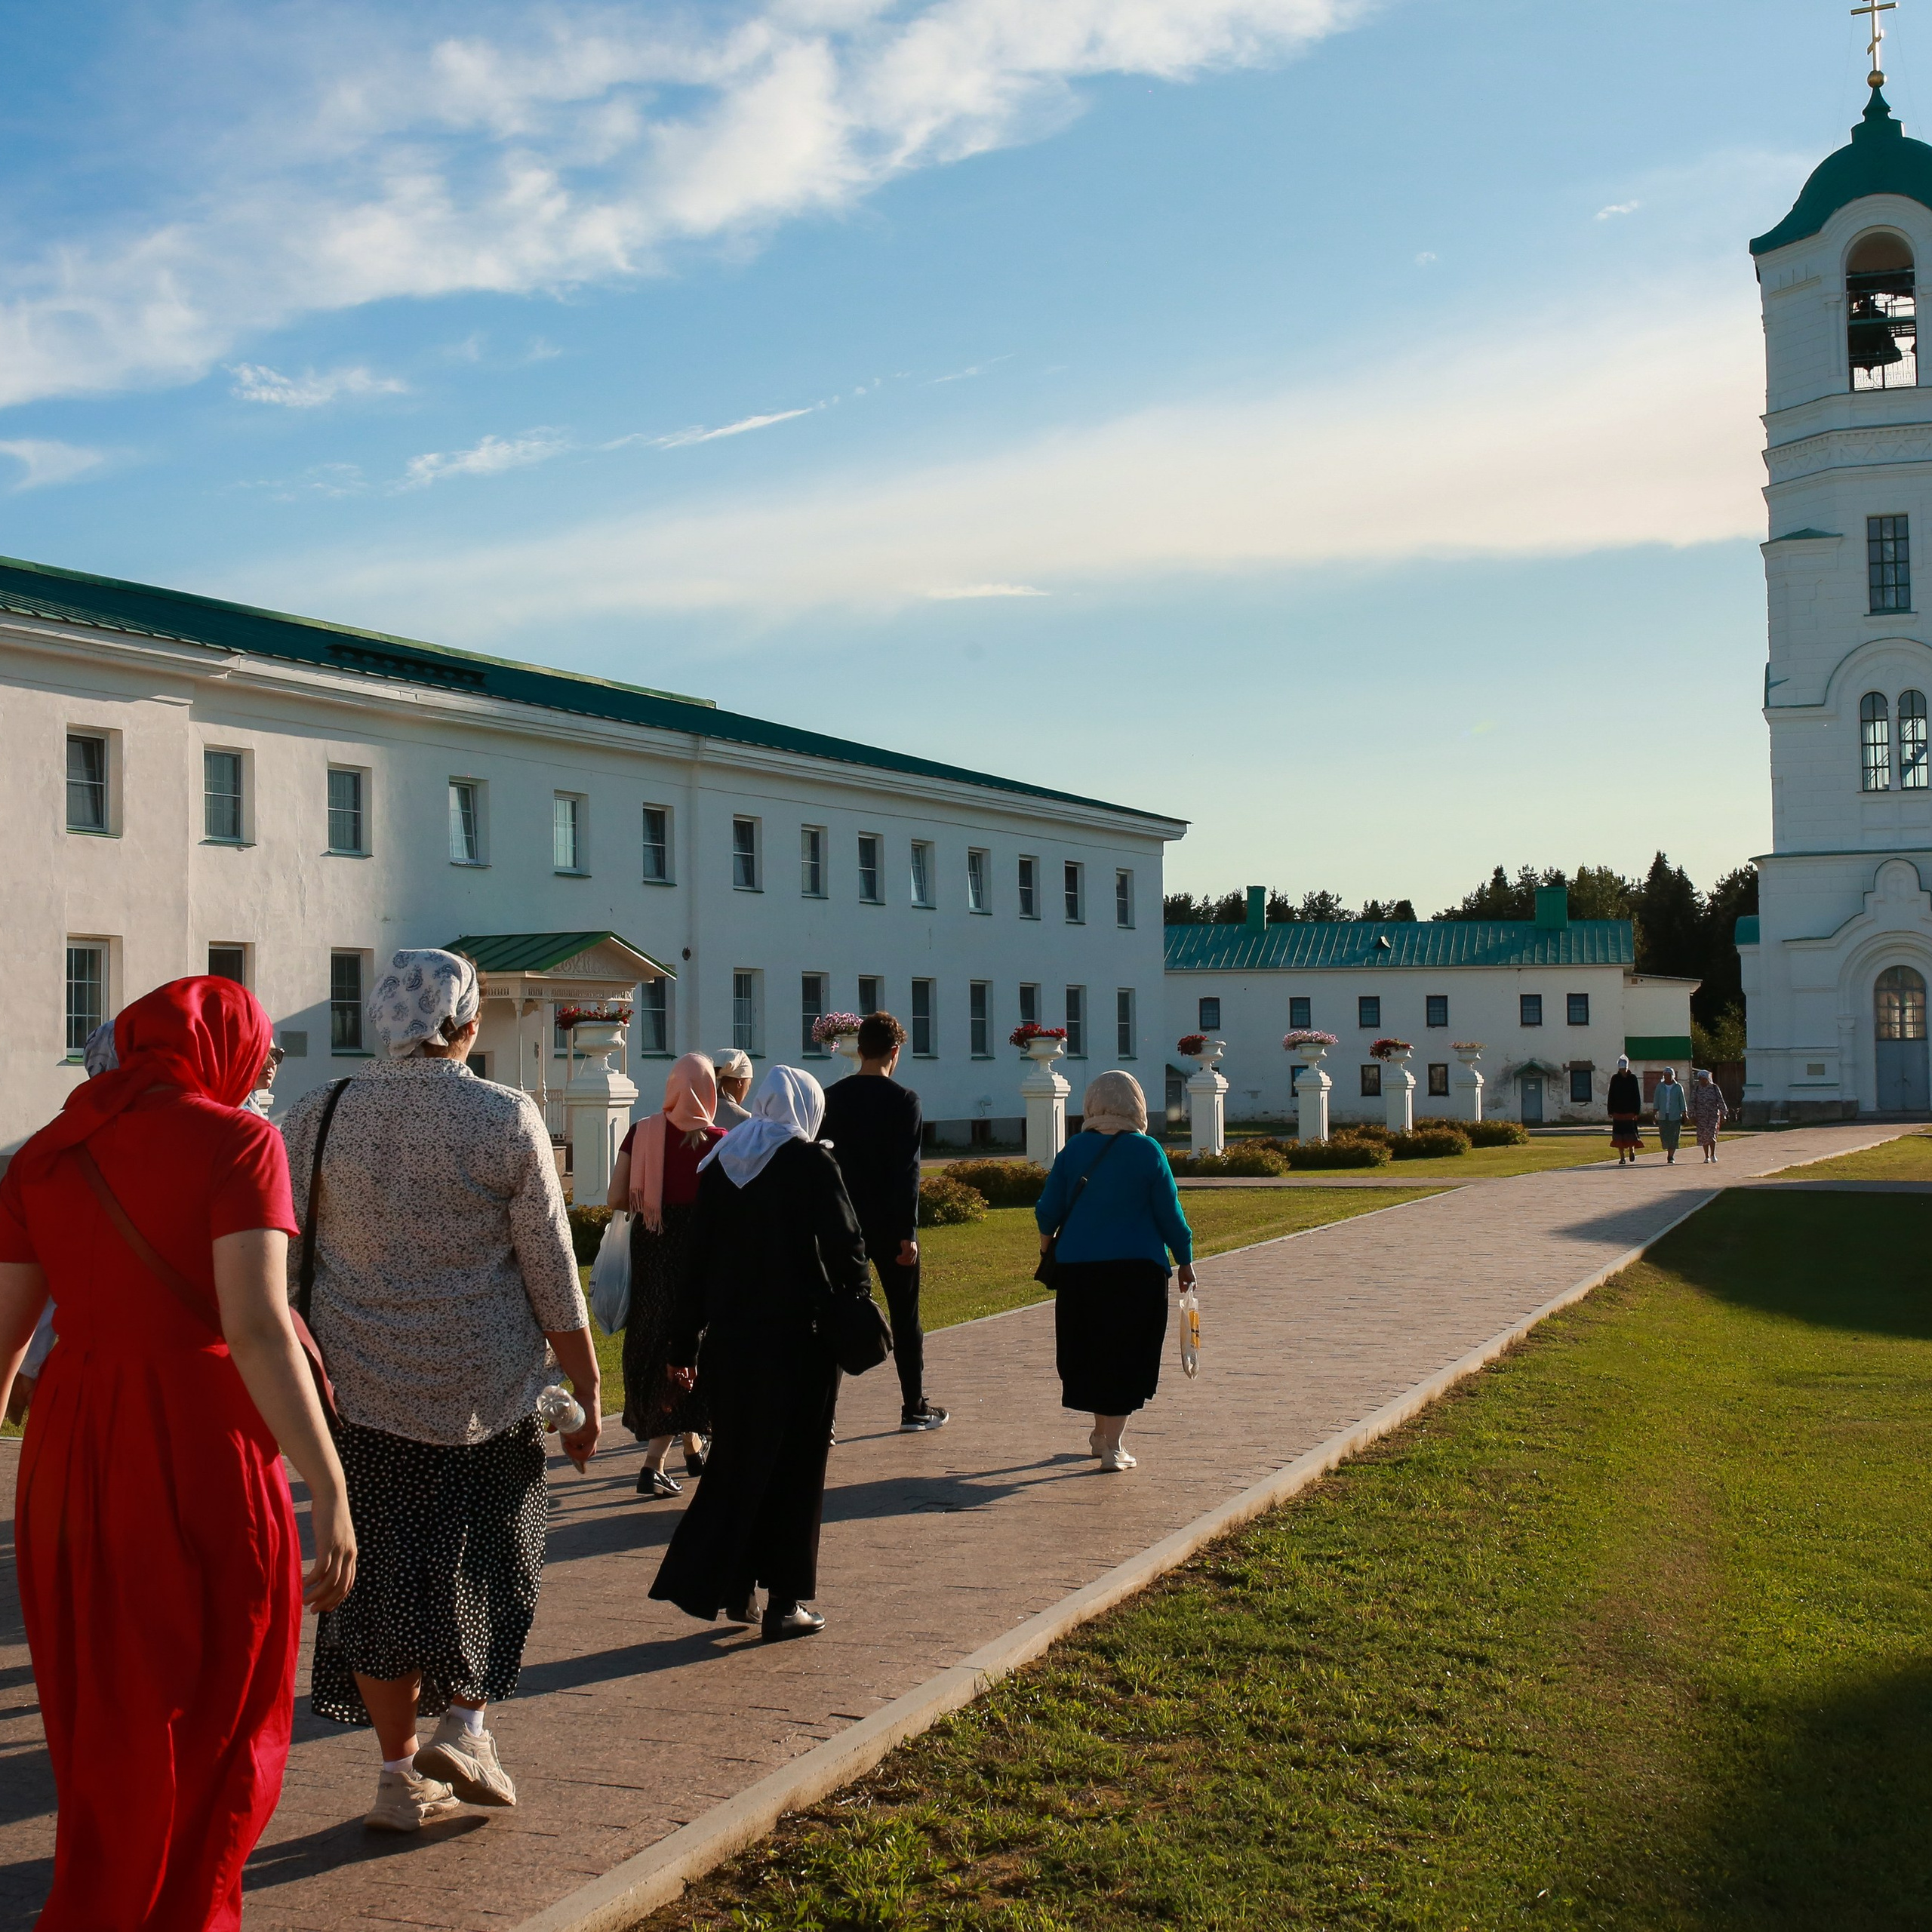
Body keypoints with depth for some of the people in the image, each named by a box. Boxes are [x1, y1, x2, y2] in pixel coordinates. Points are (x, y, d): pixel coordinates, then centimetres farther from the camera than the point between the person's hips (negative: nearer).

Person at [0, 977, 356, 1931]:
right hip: (202, 1456, -5)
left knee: (108, 1731, 21)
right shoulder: (235, 1140, -9)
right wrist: (331, 1492, -20)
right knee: (217, 1731, 11)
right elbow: (256, 1325, -19)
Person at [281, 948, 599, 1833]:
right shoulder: (506, 1119, -9)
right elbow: (553, 1278, -6)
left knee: (381, 1569, 11)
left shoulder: (318, 1115, -2)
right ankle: (465, 1724, 7)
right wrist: (587, 1393, 2)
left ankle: (402, 1770, 16)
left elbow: (280, 1263, 1)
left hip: (359, 1388, 2)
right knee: (492, 1554, 17)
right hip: (485, 1389, -2)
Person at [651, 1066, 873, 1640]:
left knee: (736, 1460, 16)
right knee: (794, 1466, 5)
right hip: (801, 1334, -4)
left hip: (732, 1335, 5)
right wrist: (859, 1310, 5)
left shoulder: (720, 1164, 6)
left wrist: (685, 1340, 11)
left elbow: (698, 1255, 7)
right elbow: (845, 1243, -11)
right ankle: (785, 1602, 9)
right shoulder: (811, 1162, -8)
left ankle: (734, 1589, 16)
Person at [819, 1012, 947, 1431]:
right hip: (889, 1224, -3)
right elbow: (906, 1172, -14)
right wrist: (908, 1233, -12)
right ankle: (914, 1408, 17)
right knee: (904, 1318, 9)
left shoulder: (832, 1098, 3)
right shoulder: (903, 1100, -10)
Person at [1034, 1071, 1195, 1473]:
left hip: (1078, 1266, 3)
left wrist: (1048, 1238, 22)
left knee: (1089, 1351, 17)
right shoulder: (1147, 1151, -7)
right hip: (1137, 1269, -3)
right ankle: (1112, 1446, 2)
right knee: (1126, 1355, 4)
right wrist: (1185, 1259, 7)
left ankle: (1101, 1433, 31)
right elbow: (1169, 1214, -6)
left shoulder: (1074, 1150, -1)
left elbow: (1048, 1210, 1)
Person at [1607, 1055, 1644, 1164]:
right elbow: (1611, 1096, 5)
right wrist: (1610, 1111, 1)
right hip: (1618, 1111, 1)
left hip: (1630, 1111, -1)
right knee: (1619, 1135, 1)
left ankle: (1632, 1150, 18)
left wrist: (1637, 1111, -3)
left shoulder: (1633, 1078, 1)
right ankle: (1622, 1157, 8)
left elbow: (1637, 1096, 2)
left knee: (1631, 1133, -8)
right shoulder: (1615, 1078, 4)